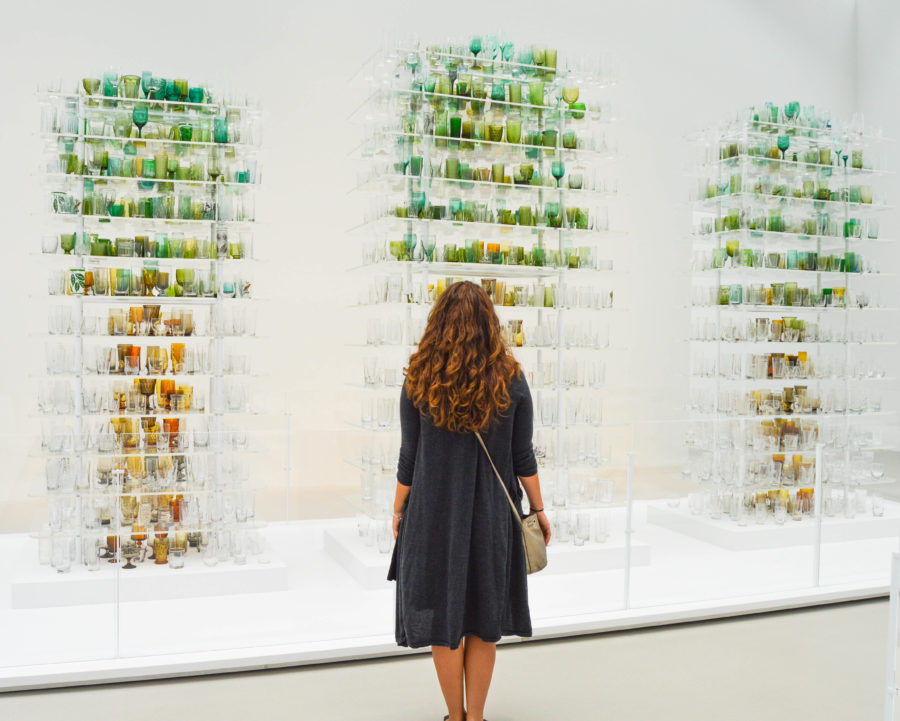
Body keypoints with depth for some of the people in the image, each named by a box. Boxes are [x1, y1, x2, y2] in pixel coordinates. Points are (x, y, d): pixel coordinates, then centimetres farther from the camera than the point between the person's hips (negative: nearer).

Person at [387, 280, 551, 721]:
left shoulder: (419, 380, -8)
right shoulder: (511, 379, -6)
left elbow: (409, 457, -4)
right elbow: (523, 457, -1)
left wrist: (399, 511, 9)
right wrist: (538, 508, 11)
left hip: (434, 513, -1)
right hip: (492, 514, 1)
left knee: (443, 620, 12)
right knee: (484, 622, 14)